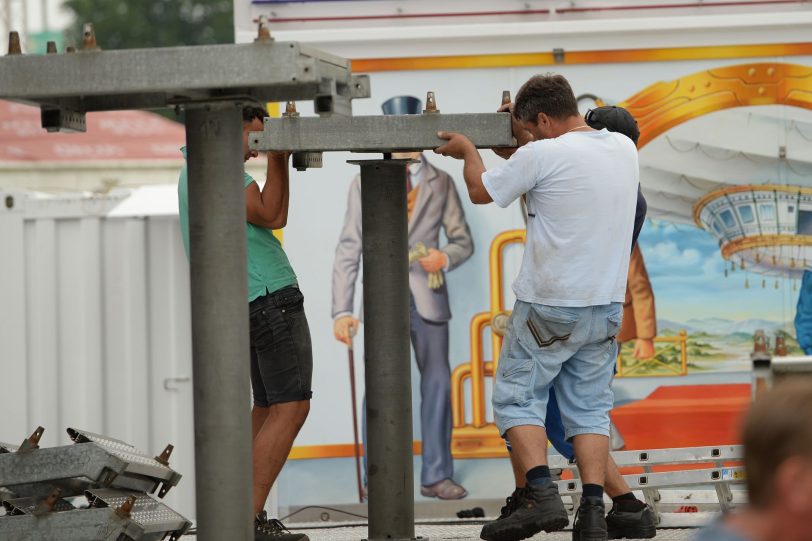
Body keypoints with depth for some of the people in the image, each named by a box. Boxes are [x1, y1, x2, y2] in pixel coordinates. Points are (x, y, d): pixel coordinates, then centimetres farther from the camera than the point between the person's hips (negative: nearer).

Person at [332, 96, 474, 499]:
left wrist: (446, 257, -13)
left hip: (428, 298, 2)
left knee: (437, 384, 2)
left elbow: (463, 240, 12)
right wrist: (341, 310, -6)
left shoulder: (441, 183, 9)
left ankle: (436, 477, 10)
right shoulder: (364, 184, 5)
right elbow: (349, 249, 2)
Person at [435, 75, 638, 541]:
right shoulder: (624, 149, 6)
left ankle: (543, 497, -9)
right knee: (590, 407, 9)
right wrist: (523, 141, 36)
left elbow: (481, 191, 1)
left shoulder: (541, 155, -14)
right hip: (608, 303, 6)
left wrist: (468, 150, 21)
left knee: (518, 398, 6)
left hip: (550, 306, -6)